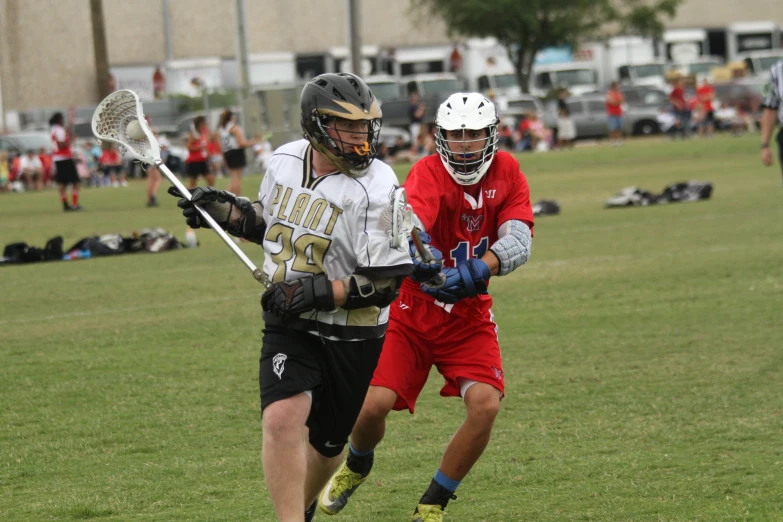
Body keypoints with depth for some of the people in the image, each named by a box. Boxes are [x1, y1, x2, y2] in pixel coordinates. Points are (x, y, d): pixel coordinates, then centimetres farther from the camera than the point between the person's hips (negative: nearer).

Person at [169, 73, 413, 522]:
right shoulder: (285, 161, -1)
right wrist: (226, 211, 4)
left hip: (351, 337, -3)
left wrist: (317, 293, -27)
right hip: (288, 326, 3)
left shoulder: (374, 189, -19)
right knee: (283, 419, -21)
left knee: (326, 442, 12)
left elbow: (389, 282, -20)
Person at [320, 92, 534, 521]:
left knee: (485, 404, -18)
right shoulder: (429, 172, -17)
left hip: (470, 313, 2)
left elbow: (518, 240, -16)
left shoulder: (506, 172, -4)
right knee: (373, 404, -13)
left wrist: (480, 269, -35)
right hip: (413, 309, -2)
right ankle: (356, 466, 25)